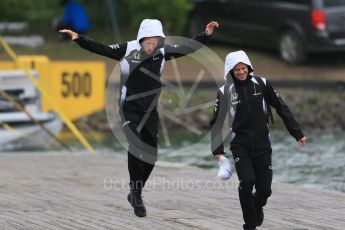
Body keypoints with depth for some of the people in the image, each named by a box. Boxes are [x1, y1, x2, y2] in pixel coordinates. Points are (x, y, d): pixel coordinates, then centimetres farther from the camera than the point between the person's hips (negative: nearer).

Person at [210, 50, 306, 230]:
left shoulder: (261, 84, -3)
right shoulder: (226, 91, -5)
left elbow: (281, 108, 3)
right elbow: (216, 121, 2)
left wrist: (297, 133, 3)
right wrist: (217, 149, 0)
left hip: (262, 144, 1)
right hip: (240, 146, -1)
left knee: (264, 189, 0)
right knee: (247, 181, -20)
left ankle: (257, 206, 36)